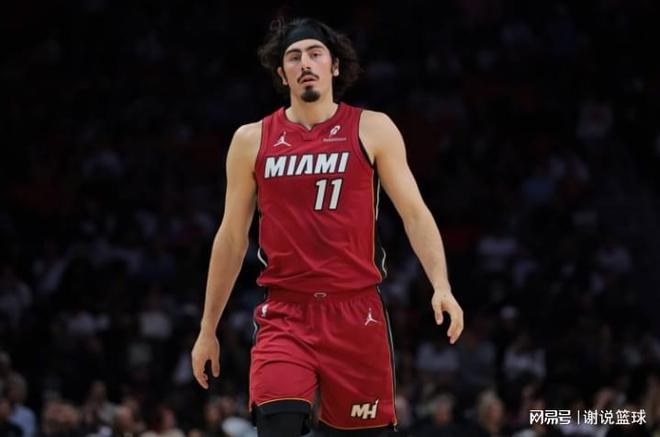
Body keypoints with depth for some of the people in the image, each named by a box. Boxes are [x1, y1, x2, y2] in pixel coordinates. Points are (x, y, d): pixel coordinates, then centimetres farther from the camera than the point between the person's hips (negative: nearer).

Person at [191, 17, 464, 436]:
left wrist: (441, 286, -16)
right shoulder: (252, 141, 8)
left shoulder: (372, 130, 3)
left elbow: (414, 213, 0)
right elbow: (232, 239, 13)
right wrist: (208, 330, 13)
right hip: (284, 316, 0)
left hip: (356, 313, 0)